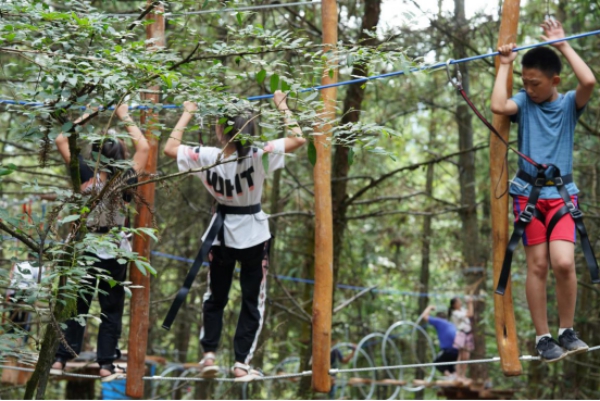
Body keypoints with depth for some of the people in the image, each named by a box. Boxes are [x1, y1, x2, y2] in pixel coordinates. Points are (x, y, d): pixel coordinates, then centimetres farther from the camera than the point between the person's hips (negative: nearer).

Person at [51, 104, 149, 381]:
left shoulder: (86, 176, -10)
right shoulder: (124, 182, -11)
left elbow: (61, 141, -1)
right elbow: (143, 147, 2)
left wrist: (86, 116, 7)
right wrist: (125, 118, 9)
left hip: (83, 250, 1)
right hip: (114, 254, -1)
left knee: (76, 307, 10)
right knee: (111, 311, 7)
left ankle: (61, 359, 10)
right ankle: (106, 365, 5)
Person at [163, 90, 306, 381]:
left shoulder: (207, 158, -16)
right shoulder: (258, 156, -22)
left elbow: (170, 147, -1)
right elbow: (298, 139, -17)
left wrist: (187, 114, 6)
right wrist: (282, 107, -6)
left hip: (221, 236, 2)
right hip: (254, 236, -2)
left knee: (214, 297, 18)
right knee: (252, 300, 8)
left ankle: (209, 353, 7)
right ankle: (242, 362, 4)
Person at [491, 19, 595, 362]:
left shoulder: (569, 104, 2)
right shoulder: (524, 103, 2)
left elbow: (589, 82, -19)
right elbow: (498, 106, -19)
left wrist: (563, 45, -10)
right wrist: (505, 65, -9)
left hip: (562, 194, 0)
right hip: (528, 193, 1)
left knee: (564, 262, -16)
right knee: (538, 266, -1)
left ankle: (567, 331, 3)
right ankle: (543, 337, 8)